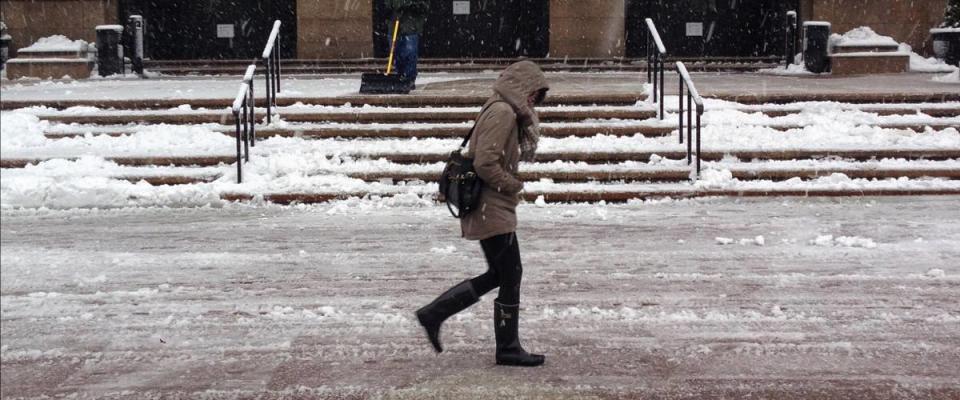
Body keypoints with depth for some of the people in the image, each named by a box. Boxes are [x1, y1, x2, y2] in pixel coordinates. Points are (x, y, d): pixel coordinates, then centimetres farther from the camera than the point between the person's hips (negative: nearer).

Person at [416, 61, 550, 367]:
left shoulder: (507, 113, 16)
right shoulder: (502, 112, -17)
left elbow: (525, 152, 23)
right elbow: (485, 163, -23)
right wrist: (514, 185, -13)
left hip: (491, 208, 11)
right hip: (492, 208, -11)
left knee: (499, 275, 16)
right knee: (510, 276, -2)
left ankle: (434, 313, 17)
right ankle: (508, 349, 8)